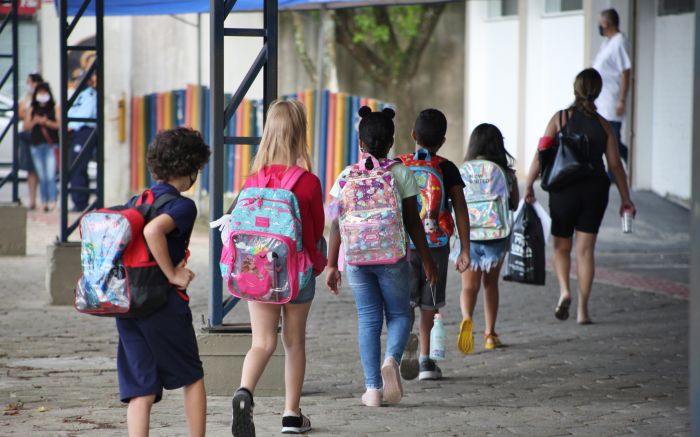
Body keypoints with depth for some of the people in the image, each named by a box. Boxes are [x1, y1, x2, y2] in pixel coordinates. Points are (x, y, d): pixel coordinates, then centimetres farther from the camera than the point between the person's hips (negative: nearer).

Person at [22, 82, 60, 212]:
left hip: (51, 144, -3)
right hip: (36, 145, 3)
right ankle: (44, 201, 5)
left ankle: (52, 201, -15)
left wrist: (46, 122, -14)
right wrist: (35, 121, -9)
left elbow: (59, 124, -2)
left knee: (50, 175, -12)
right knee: (41, 176, 3)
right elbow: (26, 126, 9)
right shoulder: (32, 110, 13)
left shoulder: (54, 108, 6)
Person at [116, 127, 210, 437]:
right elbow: (153, 231, -30)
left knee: (141, 391, 5)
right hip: (164, 304, -6)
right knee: (192, 377, 14)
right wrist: (173, 275, -20)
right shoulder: (182, 205, -11)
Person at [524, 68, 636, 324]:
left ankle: (564, 290, -10)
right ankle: (583, 310, 5)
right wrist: (626, 198, 9)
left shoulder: (560, 118, -5)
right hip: (595, 190, 1)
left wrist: (528, 185, -2)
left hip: (564, 189, -1)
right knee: (585, 250, 7)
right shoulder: (604, 126, 0)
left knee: (561, 247, 15)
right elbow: (615, 164, 2)